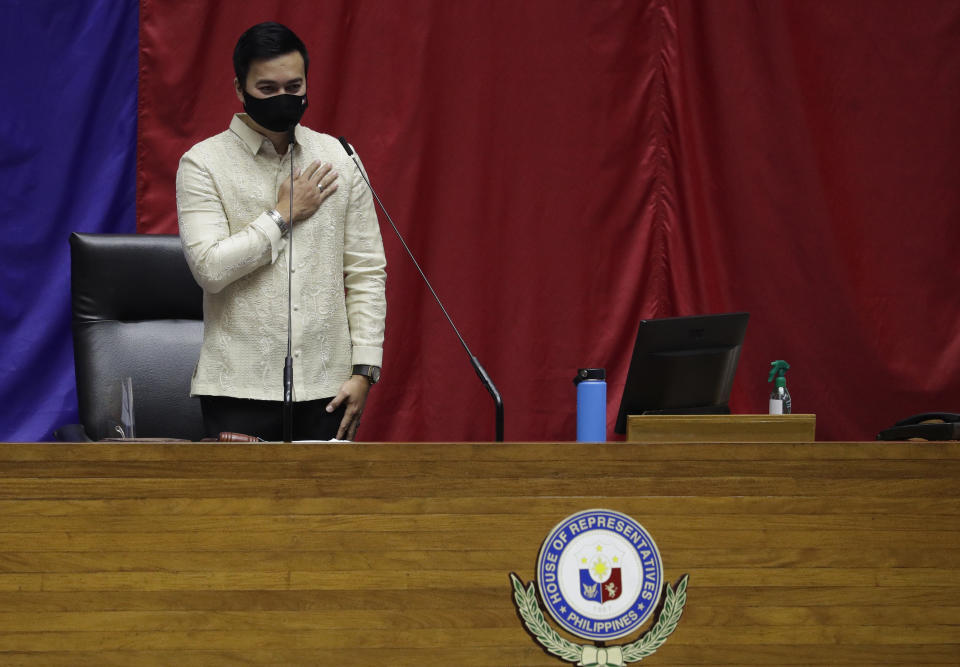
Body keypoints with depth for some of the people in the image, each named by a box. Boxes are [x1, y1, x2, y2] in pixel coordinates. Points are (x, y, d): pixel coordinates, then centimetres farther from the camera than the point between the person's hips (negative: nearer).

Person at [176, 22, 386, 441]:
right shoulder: (203, 163, -2)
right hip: (240, 388, -3)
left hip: (327, 387, 3)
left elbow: (367, 272, 7)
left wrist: (364, 369, -1)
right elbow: (210, 268, -15)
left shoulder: (339, 159, 8)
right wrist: (284, 216, -8)